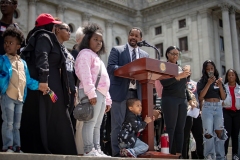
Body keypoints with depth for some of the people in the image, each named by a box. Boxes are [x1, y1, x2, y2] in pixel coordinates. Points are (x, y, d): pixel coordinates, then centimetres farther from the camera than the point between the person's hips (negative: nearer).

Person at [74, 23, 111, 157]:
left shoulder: (98, 58, 29)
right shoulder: (85, 53, 0)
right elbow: (85, 74, -16)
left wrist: (108, 99, 23)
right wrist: (91, 92, -25)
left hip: (101, 94, 10)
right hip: (92, 93, -10)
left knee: (97, 125, 7)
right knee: (90, 122, -13)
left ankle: (97, 150, 9)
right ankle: (89, 150, -14)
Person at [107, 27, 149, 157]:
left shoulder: (144, 55, 18)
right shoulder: (117, 50, 5)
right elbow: (111, 67, -8)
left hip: (137, 94, 4)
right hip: (120, 92, -4)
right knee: (118, 125, -3)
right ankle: (117, 153, 2)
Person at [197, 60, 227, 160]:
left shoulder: (218, 81, 14)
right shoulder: (201, 82, 4)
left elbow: (223, 97, 8)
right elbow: (200, 97, -9)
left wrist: (220, 85, -8)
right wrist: (208, 83, -13)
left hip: (218, 107, 3)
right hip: (207, 108, -3)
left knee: (219, 133, 1)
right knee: (208, 133, -5)